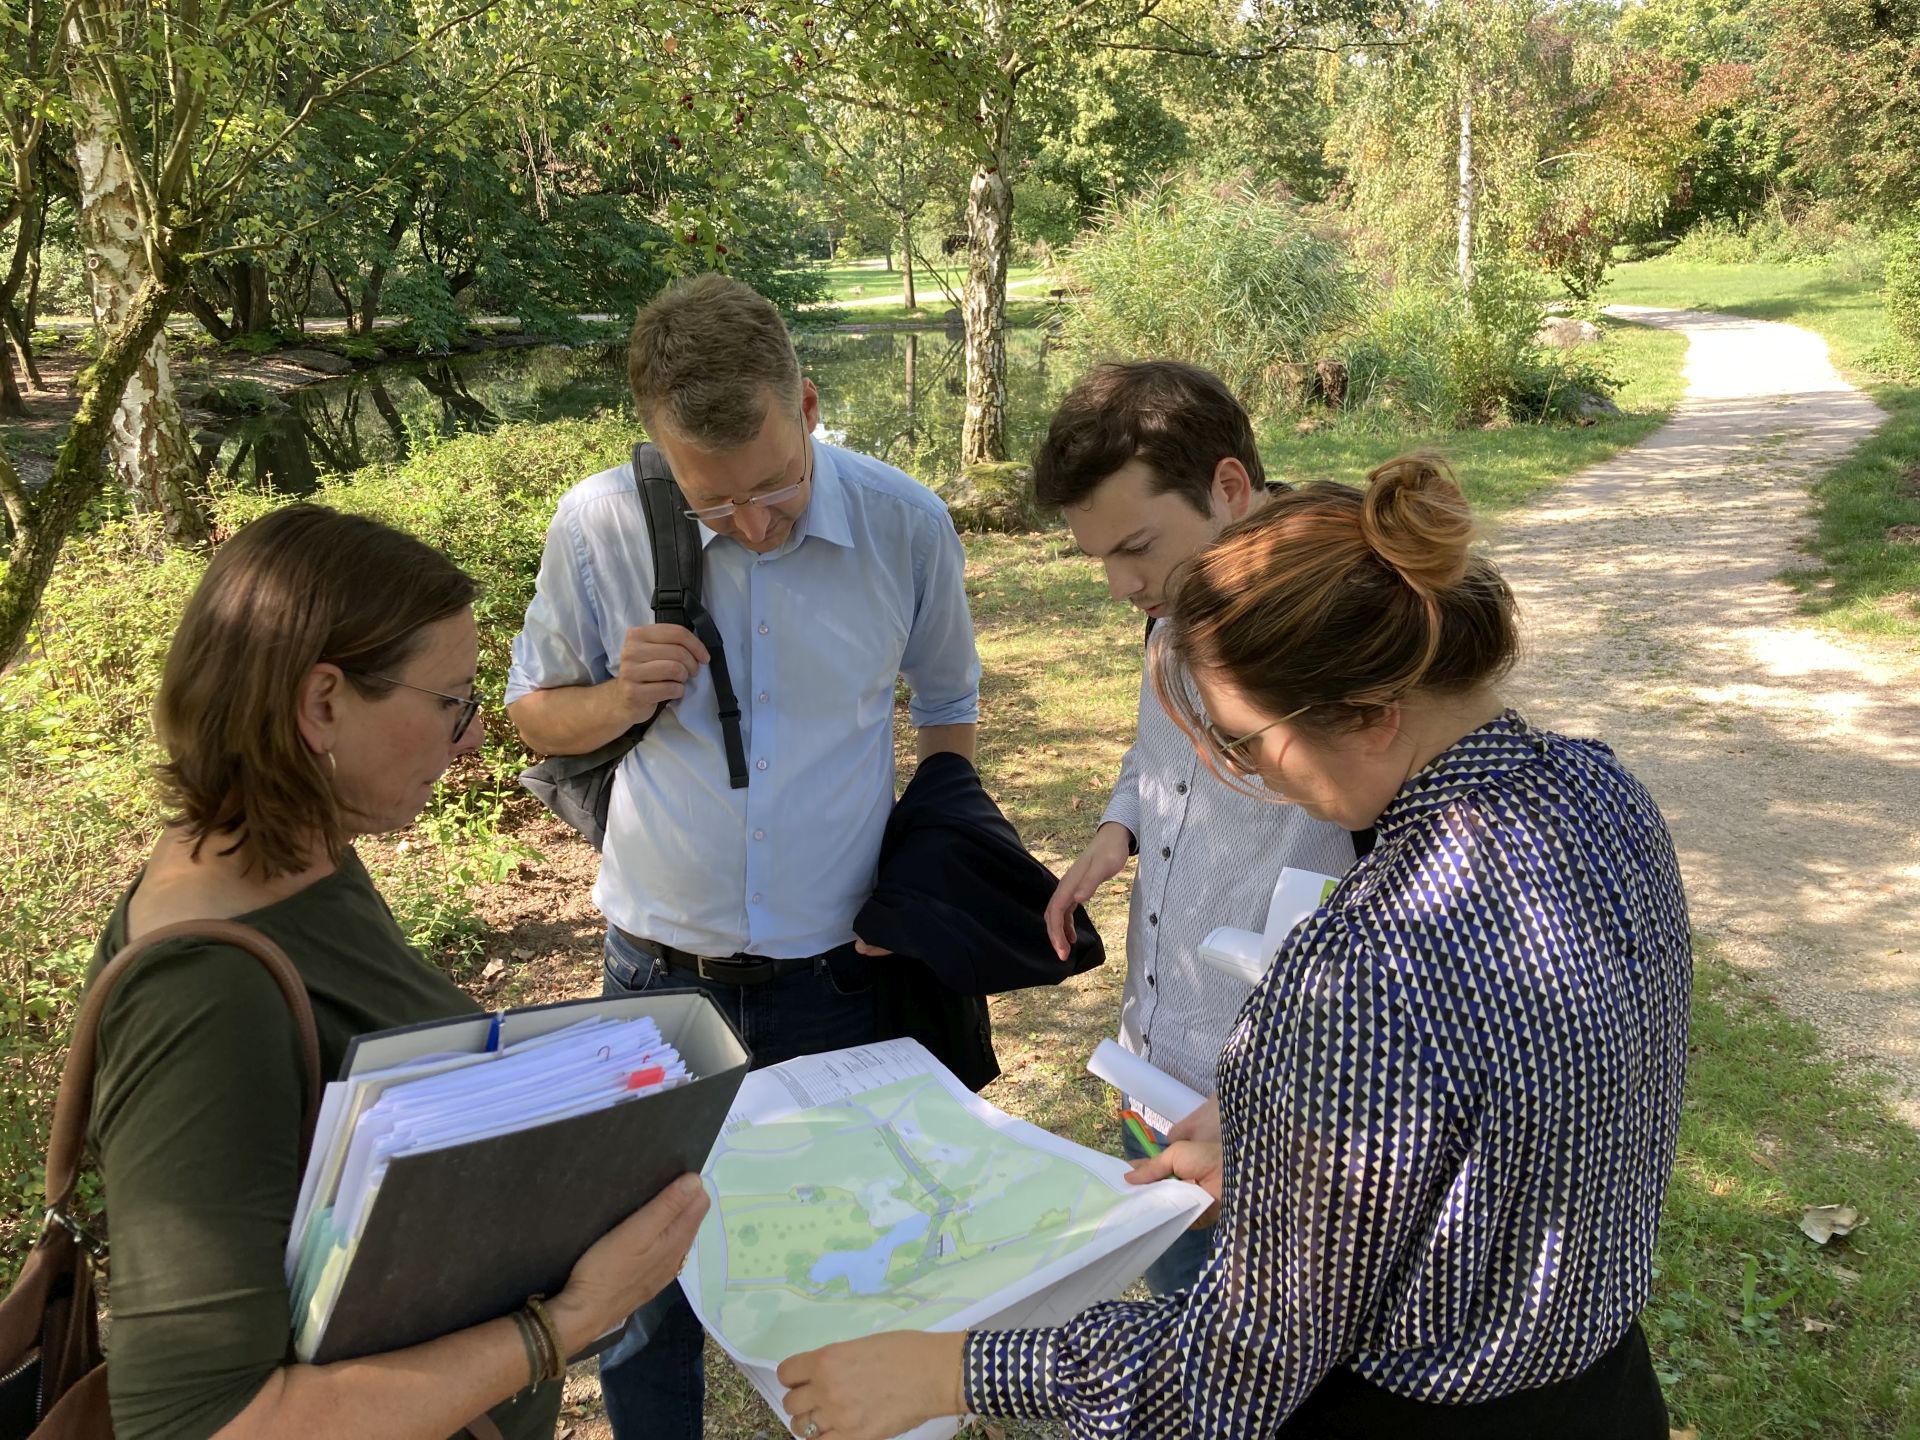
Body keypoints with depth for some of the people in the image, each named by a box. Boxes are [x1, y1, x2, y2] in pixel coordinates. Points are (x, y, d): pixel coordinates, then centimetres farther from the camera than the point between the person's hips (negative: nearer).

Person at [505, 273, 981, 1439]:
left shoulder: (908, 525, -10)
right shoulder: (599, 527, -11)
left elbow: (948, 710, 8)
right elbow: (533, 712, 4)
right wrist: (617, 699, -18)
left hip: (840, 967, 0)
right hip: (661, 967, 0)